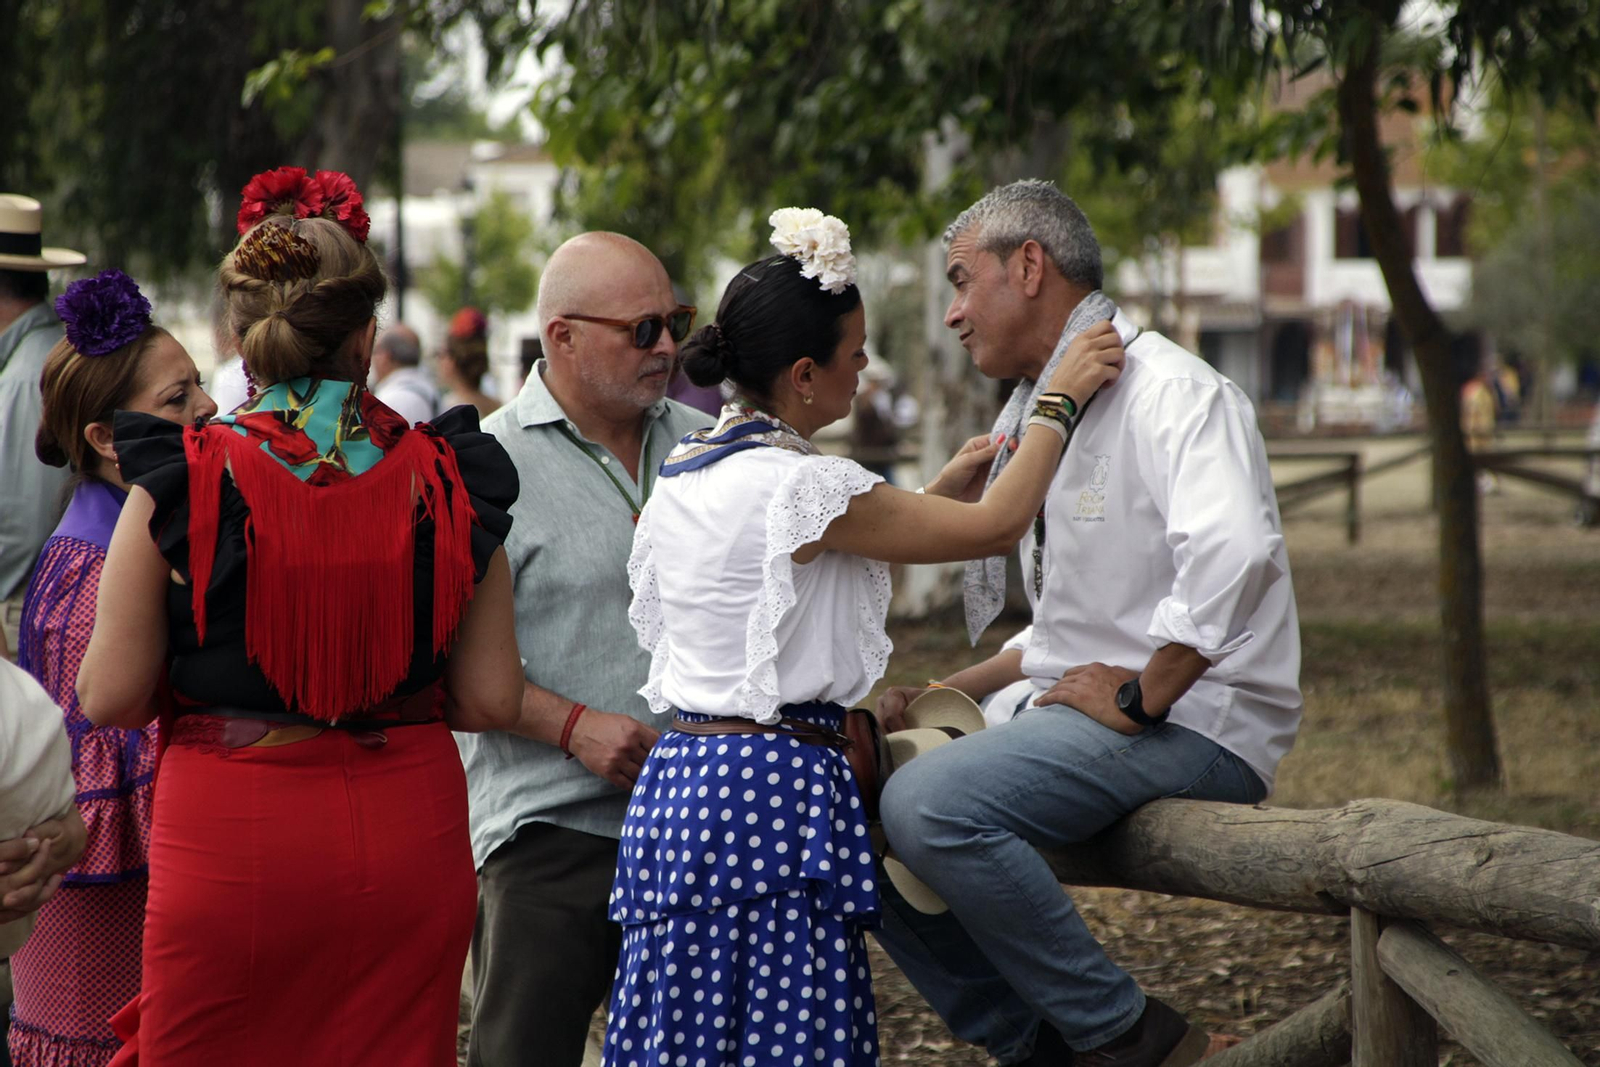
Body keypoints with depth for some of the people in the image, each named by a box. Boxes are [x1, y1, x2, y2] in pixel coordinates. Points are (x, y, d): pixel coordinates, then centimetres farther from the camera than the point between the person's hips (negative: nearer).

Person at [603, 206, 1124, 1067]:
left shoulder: (683, 473, 11)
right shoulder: (802, 486, -15)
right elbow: (997, 526, -10)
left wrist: (943, 488, 26)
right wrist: (1059, 401, 2)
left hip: (677, 773, 9)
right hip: (776, 781, -9)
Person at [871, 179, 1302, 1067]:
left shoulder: (1167, 390, -12)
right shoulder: (1050, 417, 21)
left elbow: (1233, 555, -31)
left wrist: (1140, 698, -23)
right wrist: (943, 695, 13)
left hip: (1193, 723, -10)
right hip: (1076, 711, 10)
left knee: (931, 804, -28)